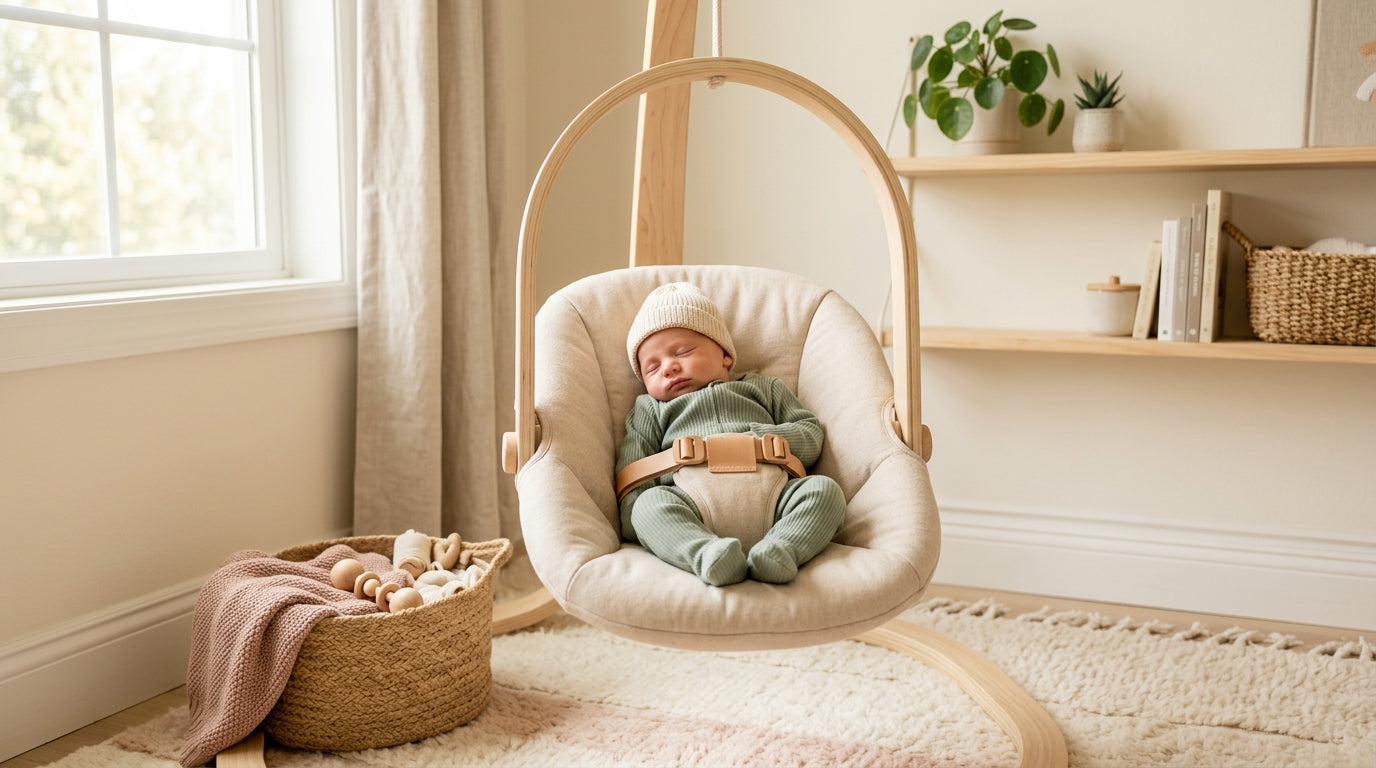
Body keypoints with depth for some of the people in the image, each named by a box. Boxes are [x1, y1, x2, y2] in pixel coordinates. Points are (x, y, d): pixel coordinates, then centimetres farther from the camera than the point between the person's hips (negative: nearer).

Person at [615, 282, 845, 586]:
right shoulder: (650, 410, 32)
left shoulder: (763, 388, 32)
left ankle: (780, 548, -46)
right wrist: (634, 523, 1)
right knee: (651, 503, -31)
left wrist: (775, 437, 1)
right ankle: (706, 554, -53)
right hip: (692, 503, -1)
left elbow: (812, 433, 24)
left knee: (825, 488, -24)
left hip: (770, 494, 1)